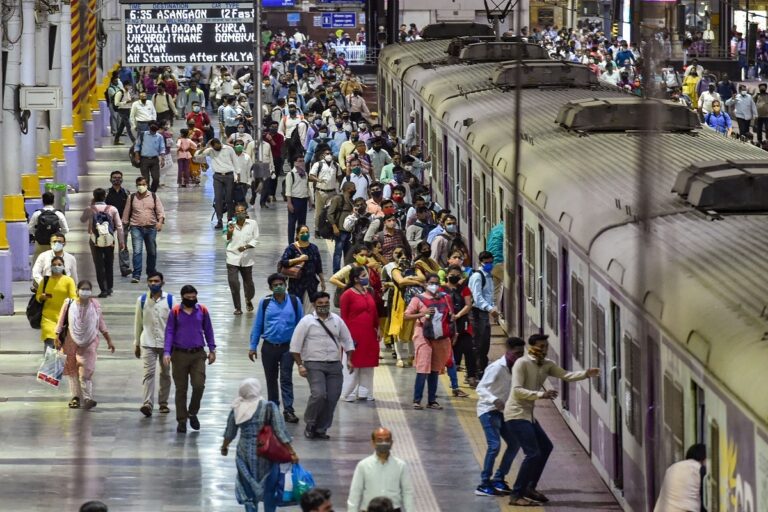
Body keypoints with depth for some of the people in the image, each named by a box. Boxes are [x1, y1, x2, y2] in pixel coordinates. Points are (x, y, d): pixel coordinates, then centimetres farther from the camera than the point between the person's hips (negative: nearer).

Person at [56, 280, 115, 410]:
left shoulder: (95, 305, 5)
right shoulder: (69, 304, -1)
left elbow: (101, 324, 14)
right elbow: (61, 322, 4)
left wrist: (109, 340, 14)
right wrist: (57, 338, -2)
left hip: (89, 344, 0)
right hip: (72, 343, 0)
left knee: (86, 372, -9)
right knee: (73, 370, 4)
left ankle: (87, 398, -11)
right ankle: (75, 396, 12)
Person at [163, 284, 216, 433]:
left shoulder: (202, 310, 2)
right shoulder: (175, 312, -2)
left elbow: (208, 330, 12)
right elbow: (169, 332, -2)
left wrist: (212, 350, 11)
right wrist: (167, 352, -11)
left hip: (198, 354, 1)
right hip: (180, 354, -1)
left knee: (199, 385, -10)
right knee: (181, 389, 4)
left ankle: (192, 413, 14)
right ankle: (181, 420, 13)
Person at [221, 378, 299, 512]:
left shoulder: (237, 409, -5)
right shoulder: (269, 407, -14)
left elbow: (229, 433, 7)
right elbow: (280, 431, -14)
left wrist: (224, 447, 26)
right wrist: (291, 452, -8)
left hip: (245, 453, 2)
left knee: (249, 487, 15)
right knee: (269, 488, 14)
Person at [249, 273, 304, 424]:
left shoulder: (294, 301, -1)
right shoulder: (265, 303, 0)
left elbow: (300, 324, 6)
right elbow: (257, 325, 5)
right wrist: (253, 347, 4)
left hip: (287, 347, -2)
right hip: (269, 347, 2)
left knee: (286, 378, -9)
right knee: (271, 379, 12)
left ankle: (288, 410, -10)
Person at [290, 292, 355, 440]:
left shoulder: (337, 320, 11)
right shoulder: (307, 321, -1)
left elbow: (347, 340, 19)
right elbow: (295, 345, -3)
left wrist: (349, 360, 7)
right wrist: (300, 365, -8)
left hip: (334, 365, 4)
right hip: (314, 365, -4)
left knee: (332, 398, -2)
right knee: (319, 394, -22)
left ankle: (321, 429, 11)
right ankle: (310, 424, -2)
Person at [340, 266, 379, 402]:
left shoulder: (369, 293, 11)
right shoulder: (347, 295, -9)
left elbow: (374, 313, 18)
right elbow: (344, 317, -10)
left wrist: (377, 328, 13)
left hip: (369, 335, 7)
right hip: (355, 335, -7)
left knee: (368, 365, 11)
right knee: (353, 365, -1)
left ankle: (365, 392, 20)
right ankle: (349, 394, 7)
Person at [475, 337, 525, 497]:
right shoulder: (497, 368, -19)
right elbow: (480, 388, -26)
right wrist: (494, 400, -41)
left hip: (502, 411, 9)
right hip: (488, 410, -9)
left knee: (514, 443, 9)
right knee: (494, 445, -19)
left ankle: (498, 479, 20)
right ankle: (484, 485, -15)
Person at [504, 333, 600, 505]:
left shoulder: (547, 365, 8)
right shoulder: (522, 363, -16)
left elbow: (565, 375, 2)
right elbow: (517, 390, -24)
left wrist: (586, 374, -14)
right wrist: (541, 394, -33)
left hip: (528, 414, 10)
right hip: (516, 414, -10)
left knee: (545, 447, 20)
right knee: (533, 453, -15)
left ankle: (530, 488, 29)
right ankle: (516, 495, -9)